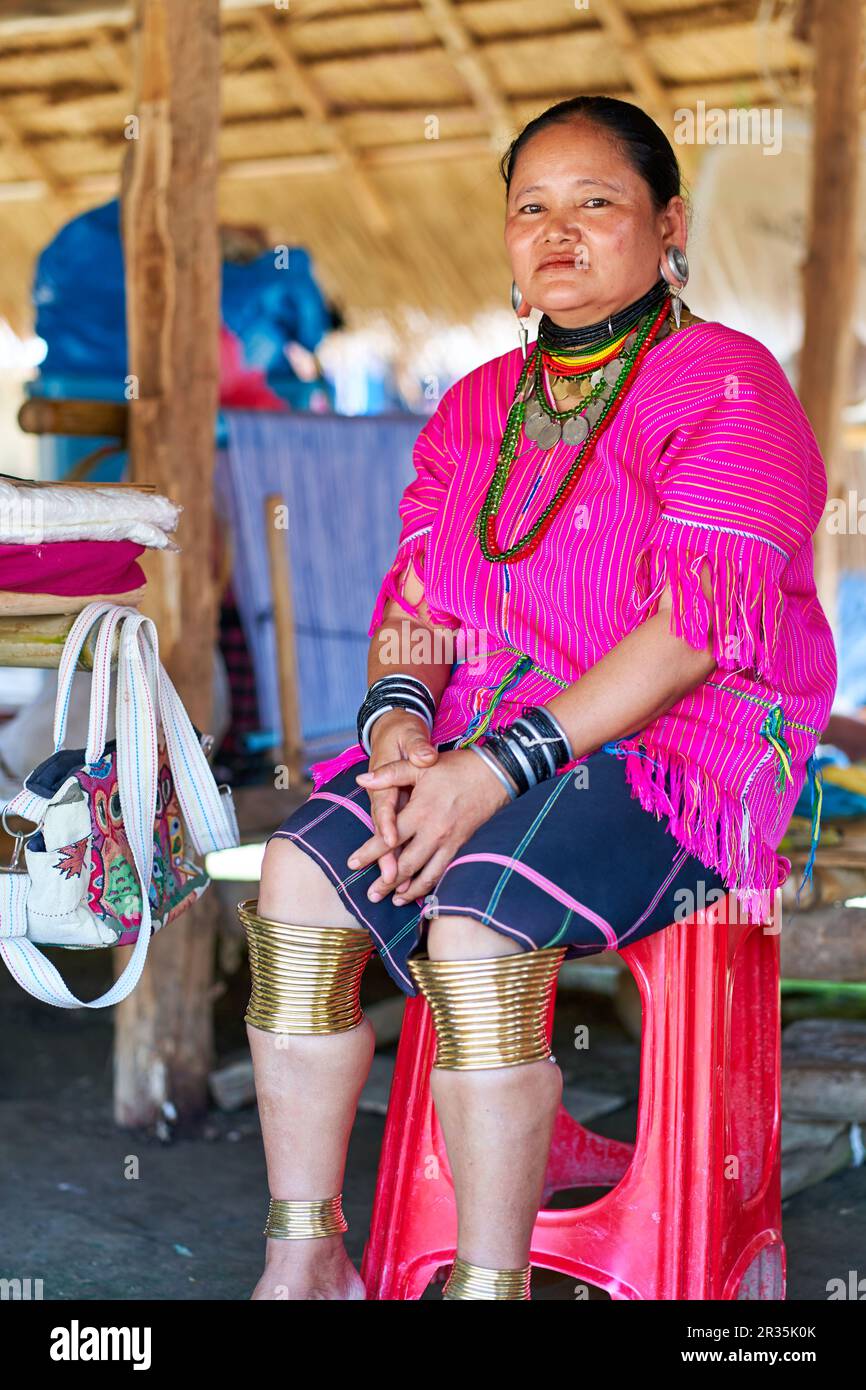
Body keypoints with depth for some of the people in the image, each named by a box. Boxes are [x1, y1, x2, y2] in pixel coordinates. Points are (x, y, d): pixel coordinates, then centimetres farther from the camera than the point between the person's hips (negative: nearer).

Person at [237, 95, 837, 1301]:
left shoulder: (725, 383, -6)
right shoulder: (476, 407, 17)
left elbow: (702, 623, -18)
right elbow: (418, 598, 13)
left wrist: (501, 766, -24)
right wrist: (400, 714, -12)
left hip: (677, 748, -7)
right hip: (482, 740, 7)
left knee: (474, 928, -32)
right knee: (297, 873, -16)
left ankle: (492, 1281, -18)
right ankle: (304, 1259, -7)